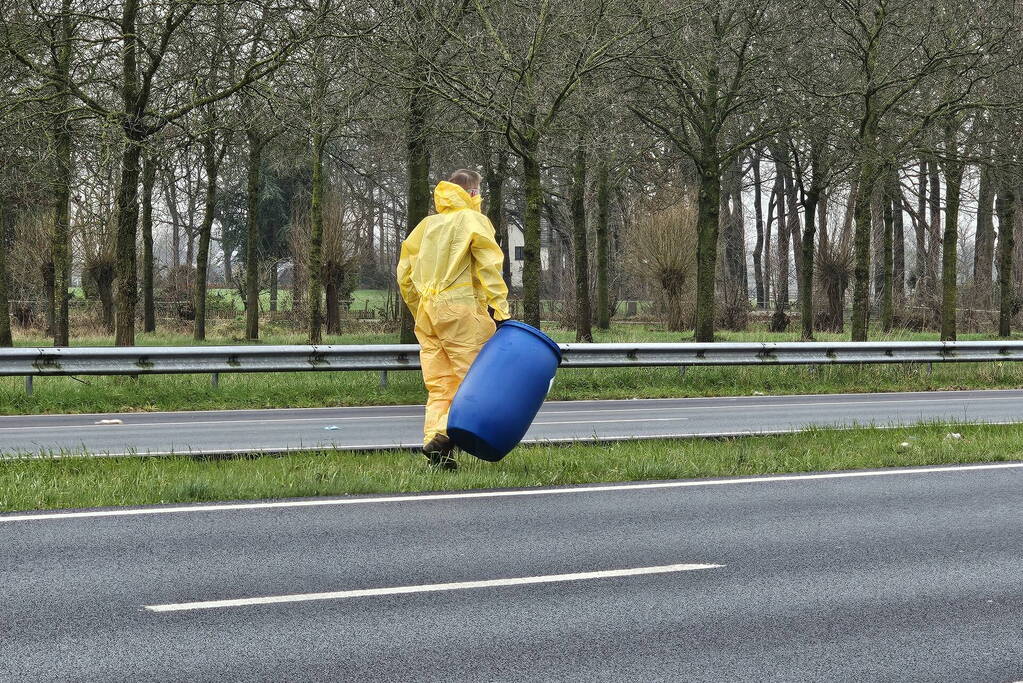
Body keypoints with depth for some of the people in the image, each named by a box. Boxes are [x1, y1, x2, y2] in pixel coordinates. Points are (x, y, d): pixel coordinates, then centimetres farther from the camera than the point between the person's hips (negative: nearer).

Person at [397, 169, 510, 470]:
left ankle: (433, 442, -3)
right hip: (461, 310, -6)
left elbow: (405, 274, 17)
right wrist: (501, 311, -12)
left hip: (427, 313, 6)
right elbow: (488, 267, -9)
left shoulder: (427, 224, 19)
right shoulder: (473, 220, 3)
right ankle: (445, 434, -24)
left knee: (439, 385, 7)